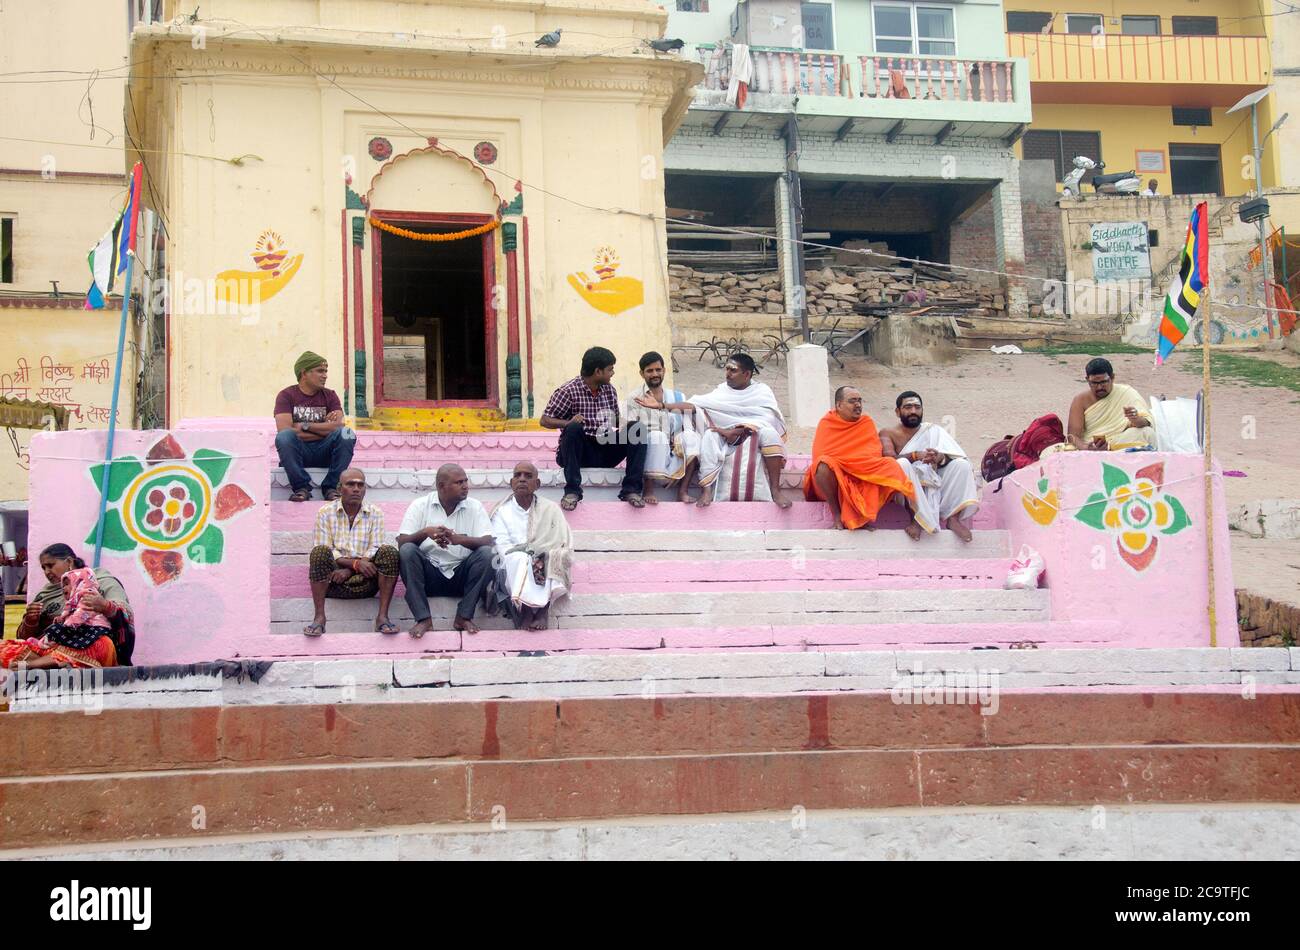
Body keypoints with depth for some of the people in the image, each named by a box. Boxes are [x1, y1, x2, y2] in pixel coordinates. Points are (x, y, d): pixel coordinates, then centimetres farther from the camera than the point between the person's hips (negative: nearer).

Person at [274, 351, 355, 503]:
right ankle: (301, 487, -24)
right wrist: (324, 429, -10)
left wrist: (304, 426, -13)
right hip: (298, 453, -2)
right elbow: (284, 429, -16)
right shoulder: (287, 395, 1)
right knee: (284, 437, -34)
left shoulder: (330, 396, 10)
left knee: (347, 434, -25)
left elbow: (339, 426, -8)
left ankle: (331, 487, -20)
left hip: (324, 453, 2)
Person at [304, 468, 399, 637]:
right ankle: (319, 617, -29)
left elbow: (375, 549, 0)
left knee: (389, 552, -24)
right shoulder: (325, 513, 6)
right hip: (334, 579, -1)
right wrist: (355, 563, -19)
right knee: (320, 552, -30)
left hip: (364, 579, 1)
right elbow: (324, 552, -4)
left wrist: (349, 571, -16)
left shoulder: (375, 513, 10)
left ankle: (382, 616, -26)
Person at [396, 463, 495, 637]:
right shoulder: (420, 505, 1)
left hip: (461, 576, 1)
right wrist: (425, 533, -28)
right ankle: (423, 619, -29)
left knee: (486, 553, -24)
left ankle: (464, 617, -21)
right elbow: (401, 542, -8)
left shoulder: (474, 507, 3)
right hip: (429, 574, -1)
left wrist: (459, 539, -29)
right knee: (407, 551, -27)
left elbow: (488, 542, -10)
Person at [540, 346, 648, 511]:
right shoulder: (569, 391, -6)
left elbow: (617, 422, 17)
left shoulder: (610, 391, 12)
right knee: (574, 428, -35)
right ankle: (572, 491, -34)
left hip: (605, 452, 5)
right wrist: (569, 423, -27)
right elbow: (545, 420, -7)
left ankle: (631, 490, -21)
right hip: (579, 453, -5)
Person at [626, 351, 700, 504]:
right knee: (655, 436, -34)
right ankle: (648, 490, -27)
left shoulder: (677, 397, 16)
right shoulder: (635, 398, 6)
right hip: (648, 454, -3)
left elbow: (688, 428, 6)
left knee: (693, 438, -23)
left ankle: (682, 491, -24)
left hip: (673, 454, 3)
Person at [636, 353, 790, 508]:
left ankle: (775, 490, -39)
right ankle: (707, 490, -40)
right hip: (729, 442, 2)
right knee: (710, 435, -28)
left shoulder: (762, 391, 1)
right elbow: (695, 405, -1)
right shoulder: (723, 391, 9)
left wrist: (733, 432, -20)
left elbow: (768, 420, -13)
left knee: (769, 432, -34)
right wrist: (662, 405, -12)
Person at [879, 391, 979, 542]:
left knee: (962, 464, -18)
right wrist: (915, 455, -27)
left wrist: (940, 457, -23)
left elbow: (952, 455, 2)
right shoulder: (888, 434, 10)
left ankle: (953, 516, -26)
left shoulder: (933, 430, 18)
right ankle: (916, 517, -33)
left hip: (935, 482, 3)